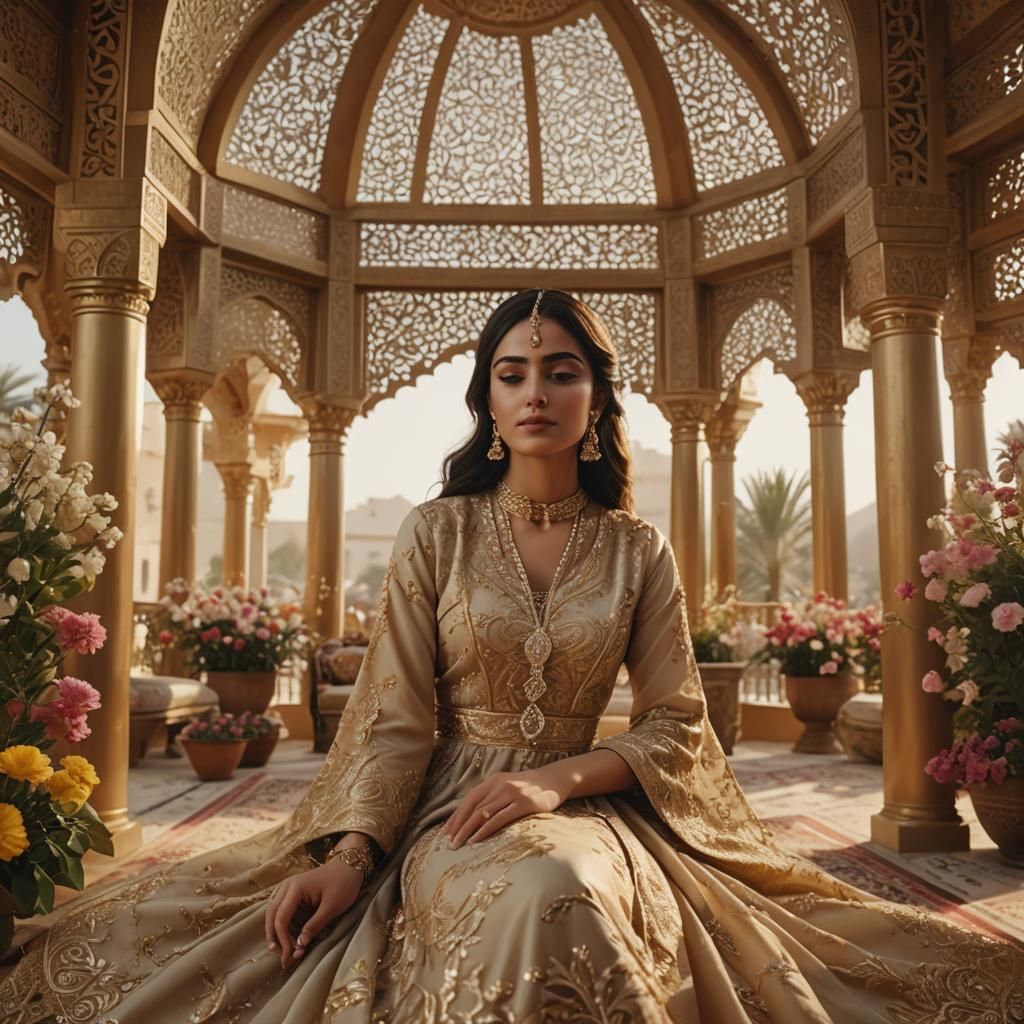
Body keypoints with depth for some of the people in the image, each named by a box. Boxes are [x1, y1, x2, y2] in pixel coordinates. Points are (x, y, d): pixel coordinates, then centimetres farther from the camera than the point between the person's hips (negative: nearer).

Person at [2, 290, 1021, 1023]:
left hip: (586, 801, 1)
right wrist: (347, 854, -17)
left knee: (579, 888, -35)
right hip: (450, 805, -1)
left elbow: (675, 725, 1)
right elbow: (395, 718, -2)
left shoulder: (639, 551, 4)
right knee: (539, 900, -35)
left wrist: (556, 779, -16)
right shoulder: (435, 534, 2)